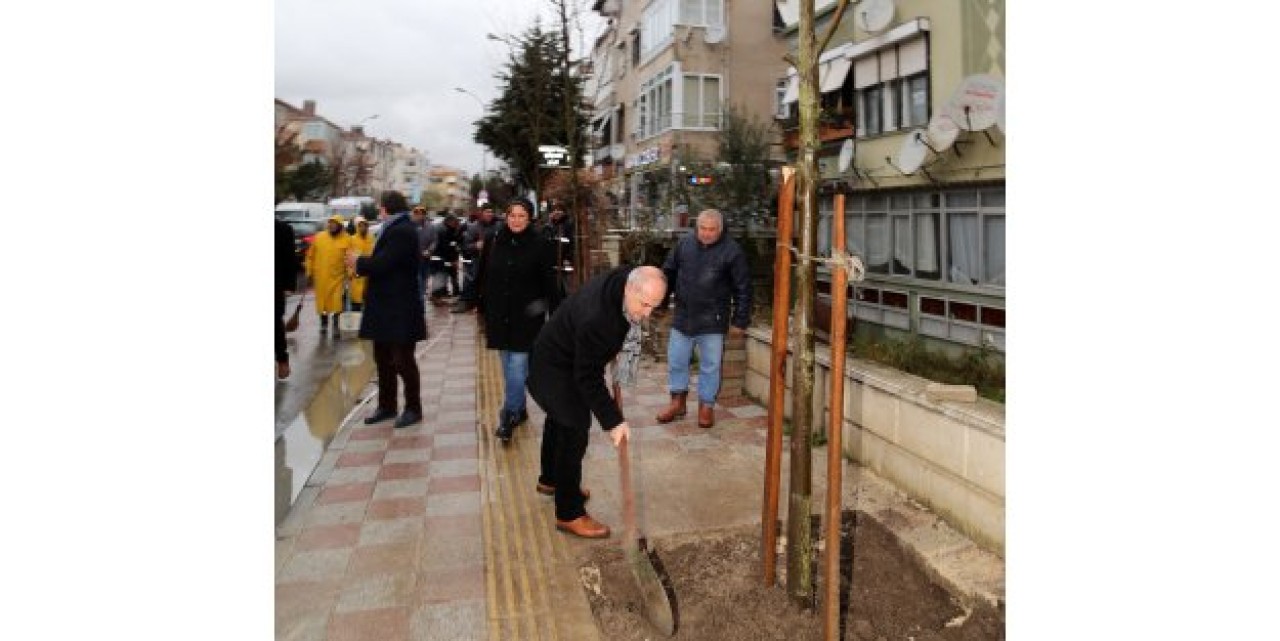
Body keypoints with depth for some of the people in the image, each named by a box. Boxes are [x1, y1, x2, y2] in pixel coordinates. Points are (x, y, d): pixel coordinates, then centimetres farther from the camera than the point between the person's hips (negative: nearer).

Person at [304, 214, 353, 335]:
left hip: (337, 276, -3)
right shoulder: (319, 237, 4)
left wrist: (349, 274, -10)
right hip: (321, 276, 3)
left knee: (337, 302, -5)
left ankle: (336, 326, 7)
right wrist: (310, 272, 8)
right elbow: (311, 256, 9)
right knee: (322, 301, 11)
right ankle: (323, 324, 26)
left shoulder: (346, 239, -3)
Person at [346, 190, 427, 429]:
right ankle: (386, 406, 27)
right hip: (386, 308, 10)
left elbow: (382, 263, -23)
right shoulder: (393, 229, 14)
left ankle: (413, 409, 13)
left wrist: (358, 262, -6)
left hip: (400, 310, -10)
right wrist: (361, 264, 3)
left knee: (402, 360, 0)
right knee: (383, 360, 16)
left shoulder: (402, 231, -17)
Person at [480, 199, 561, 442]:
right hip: (500, 315, 5)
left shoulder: (540, 246, -7)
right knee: (508, 365, 13)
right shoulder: (496, 243, 4)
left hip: (526, 316, -4)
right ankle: (519, 409, 27)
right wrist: (484, 311, 8)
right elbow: (487, 280, 8)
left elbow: (549, 283, -7)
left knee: (517, 365, -5)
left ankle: (509, 416, 2)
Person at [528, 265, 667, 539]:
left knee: (560, 419, 25)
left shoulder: (628, 278, -17)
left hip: (571, 358, 9)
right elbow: (589, 378, -34)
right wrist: (613, 421, -32)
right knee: (574, 430, -9)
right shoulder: (595, 319, -41)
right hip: (555, 367, -9)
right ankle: (569, 514, 4)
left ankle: (550, 479, 48)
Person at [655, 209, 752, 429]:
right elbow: (668, 274, 13)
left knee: (710, 365, 6)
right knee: (676, 361, 11)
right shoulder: (684, 244, 2)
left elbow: (743, 289, -5)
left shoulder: (732, 251, -9)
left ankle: (707, 406, 22)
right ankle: (677, 402, 27)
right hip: (683, 316, 4)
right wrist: (661, 302, 10)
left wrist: (740, 320, -6)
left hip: (713, 321, -3)